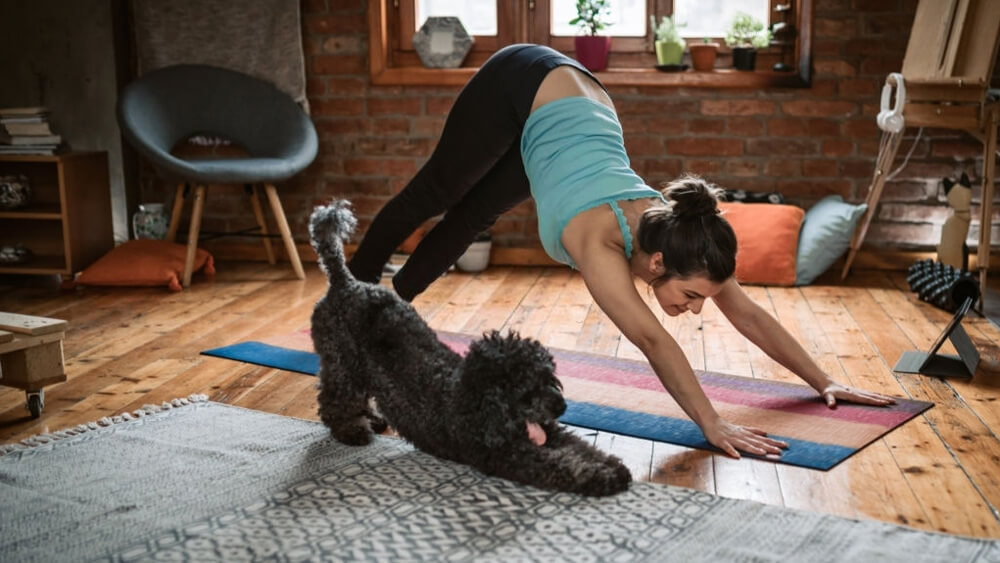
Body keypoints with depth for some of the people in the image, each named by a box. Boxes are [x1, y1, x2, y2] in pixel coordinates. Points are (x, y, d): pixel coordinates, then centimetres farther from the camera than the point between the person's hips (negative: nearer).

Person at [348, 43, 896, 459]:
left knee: (472, 217, 20)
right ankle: (351, 299, 41)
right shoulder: (599, 239, -41)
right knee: (434, 194, 16)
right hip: (521, 87, -5)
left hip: (574, 96, 5)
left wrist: (824, 382, -18)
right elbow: (652, 340, -49)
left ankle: (390, 304, 43)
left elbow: (749, 315, -17)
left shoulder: (673, 231, -24)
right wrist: (711, 425, -55)